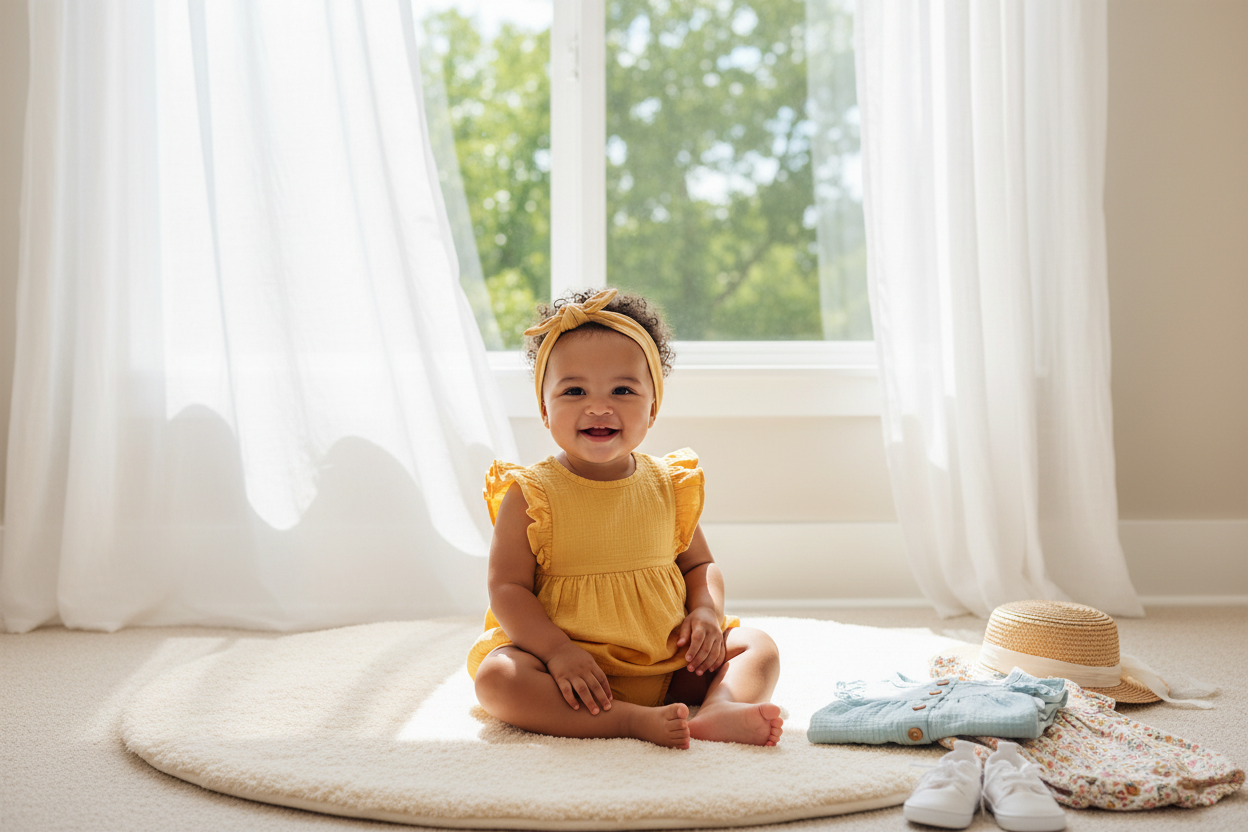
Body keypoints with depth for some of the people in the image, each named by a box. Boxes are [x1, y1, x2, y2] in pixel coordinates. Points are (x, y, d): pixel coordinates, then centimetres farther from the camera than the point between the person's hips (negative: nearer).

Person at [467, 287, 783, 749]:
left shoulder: (669, 486, 4)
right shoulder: (531, 495, -7)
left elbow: (699, 564, 15)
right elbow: (507, 588, -10)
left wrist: (706, 611, -7)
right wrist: (557, 651, -24)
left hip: (668, 663, 4)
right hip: (572, 670, -4)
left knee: (757, 646, -4)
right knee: (496, 676, -30)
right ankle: (635, 721, -37)